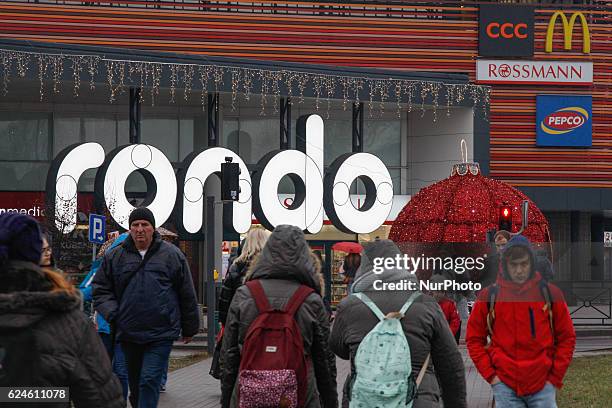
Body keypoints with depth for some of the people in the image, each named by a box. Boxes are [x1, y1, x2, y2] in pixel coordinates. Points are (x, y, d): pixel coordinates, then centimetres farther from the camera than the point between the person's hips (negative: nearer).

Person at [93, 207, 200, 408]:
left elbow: (187, 294, 6)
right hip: (129, 334, 3)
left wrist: (189, 329, 10)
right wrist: (113, 314, -6)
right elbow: (101, 290, 12)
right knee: (135, 383, 15)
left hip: (161, 335, -3)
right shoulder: (114, 257, 6)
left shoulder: (172, 255, 1)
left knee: (149, 381, -12)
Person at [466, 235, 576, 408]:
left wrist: (556, 377, 1)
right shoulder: (489, 296, 2)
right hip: (505, 386, 0)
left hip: (543, 386, 0)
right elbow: (474, 339, 7)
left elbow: (567, 337, 7)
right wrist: (490, 374, -1)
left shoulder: (549, 293, 3)